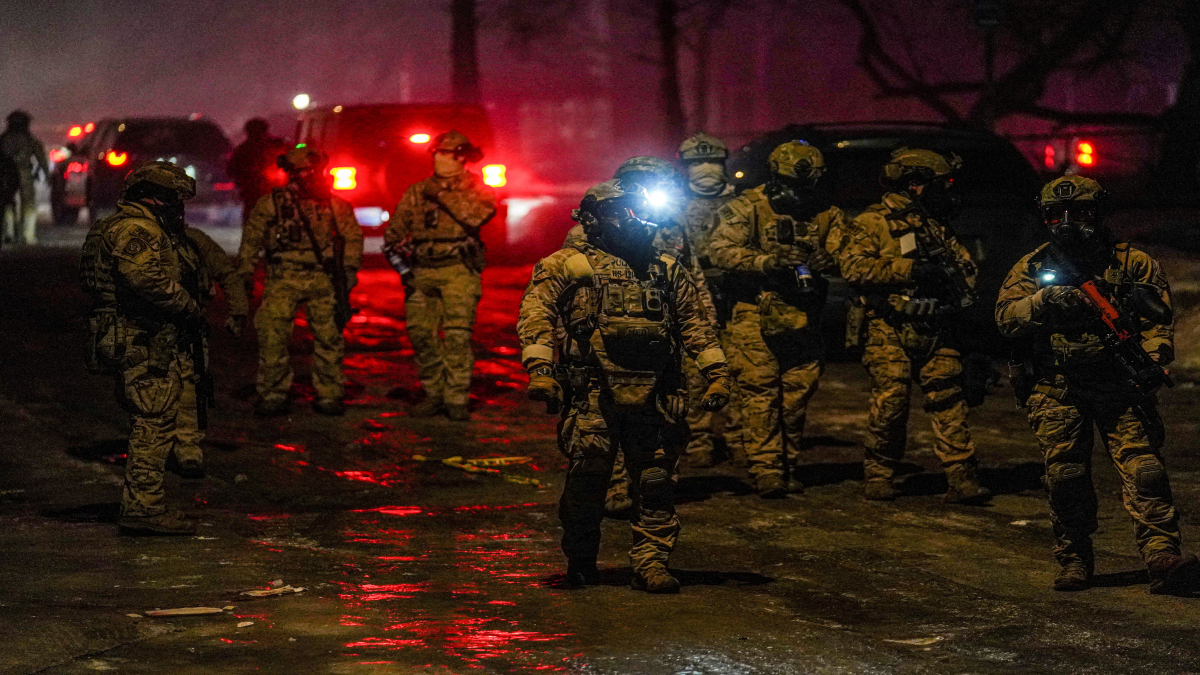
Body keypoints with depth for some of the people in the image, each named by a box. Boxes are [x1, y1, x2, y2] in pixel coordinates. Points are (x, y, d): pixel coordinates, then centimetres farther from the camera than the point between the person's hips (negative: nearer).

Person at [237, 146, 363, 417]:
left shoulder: (332, 203, 9)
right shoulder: (271, 203, 4)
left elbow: (352, 234, 15)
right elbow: (251, 241, 10)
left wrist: (351, 267, 5)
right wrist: (244, 273, 7)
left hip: (322, 279, 2)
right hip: (283, 279, -2)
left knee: (329, 337, 1)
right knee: (273, 336, -9)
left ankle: (329, 395, 12)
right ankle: (273, 396, -1)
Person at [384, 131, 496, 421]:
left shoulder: (474, 189, 6)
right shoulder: (417, 192, 17)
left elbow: (479, 213, -15)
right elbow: (395, 228, 18)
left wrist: (443, 195, -12)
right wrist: (396, 248, -1)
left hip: (458, 270, -4)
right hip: (421, 272, 4)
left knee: (457, 336, -13)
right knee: (421, 333, 2)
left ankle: (457, 400, -8)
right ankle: (433, 394, 15)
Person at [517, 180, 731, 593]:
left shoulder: (666, 272, 21)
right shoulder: (567, 266, 8)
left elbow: (695, 324, 22)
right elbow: (536, 315, -3)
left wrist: (717, 373, 11)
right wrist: (540, 369, -17)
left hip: (654, 397, 3)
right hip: (593, 393, -3)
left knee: (656, 481, 0)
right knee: (587, 479, -1)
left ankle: (651, 561, 7)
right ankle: (581, 562, 13)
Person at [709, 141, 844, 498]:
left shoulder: (825, 213, 8)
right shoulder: (746, 208, -4)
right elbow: (720, 250, -12)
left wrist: (827, 259, -13)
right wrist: (767, 261, -22)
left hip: (802, 317, 4)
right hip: (757, 317, -4)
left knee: (799, 391, 8)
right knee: (760, 391, -7)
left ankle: (788, 465, 20)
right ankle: (766, 471, -5)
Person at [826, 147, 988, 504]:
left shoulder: (937, 225, 19)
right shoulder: (873, 223, -2)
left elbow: (964, 264, 25)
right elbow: (854, 266, -15)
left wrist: (955, 278, 1)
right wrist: (909, 270, -19)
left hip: (936, 332, 5)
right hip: (891, 331, -5)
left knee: (949, 401, -2)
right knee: (890, 401, -6)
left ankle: (962, 478, -4)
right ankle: (878, 475, 9)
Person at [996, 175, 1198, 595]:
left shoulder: (1131, 263, 6)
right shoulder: (1032, 268, 10)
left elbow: (1159, 317, 2)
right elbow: (1005, 316, -1)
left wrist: (1153, 359, -15)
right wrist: (1044, 300, -18)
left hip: (1121, 386, -1)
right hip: (1056, 390, 2)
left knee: (1143, 467, -13)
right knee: (1065, 474, 0)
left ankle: (1163, 557, -18)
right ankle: (1074, 561, 14)